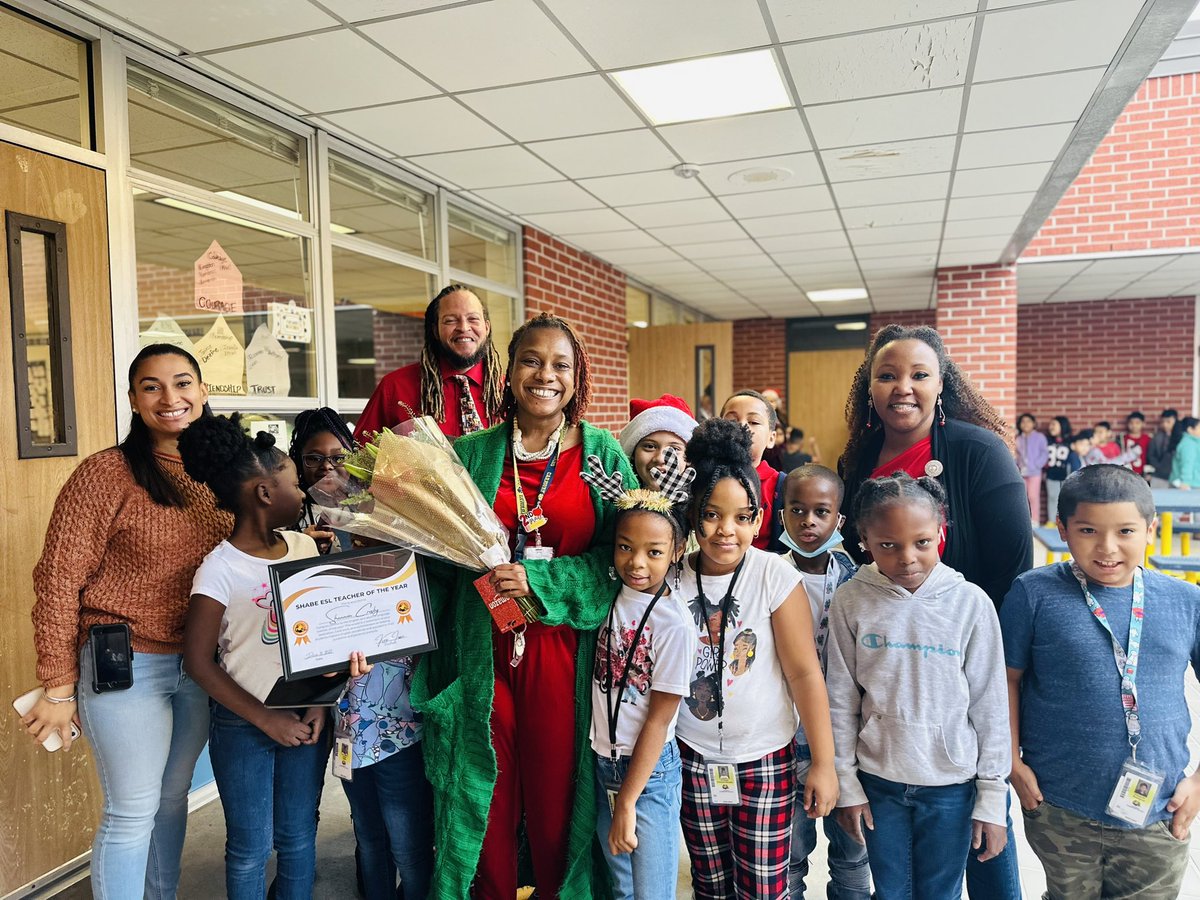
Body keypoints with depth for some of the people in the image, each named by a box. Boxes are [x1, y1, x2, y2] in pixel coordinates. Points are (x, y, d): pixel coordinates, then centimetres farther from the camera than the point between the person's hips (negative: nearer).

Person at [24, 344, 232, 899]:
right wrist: (60, 688, -9)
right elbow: (58, 581, -11)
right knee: (132, 812, 6)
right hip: (126, 666, -5)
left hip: (202, 665, 5)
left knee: (173, 798, 19)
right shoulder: (106, 474, -13)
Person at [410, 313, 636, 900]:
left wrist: (538, 581, -15)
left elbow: (623, 556, -6)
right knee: (488, 792, 11)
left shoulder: (602, 453, 1)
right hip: (482, 648, 2)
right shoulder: (471, 454, 5)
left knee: (556, 791, 9)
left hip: (565, 648, -1)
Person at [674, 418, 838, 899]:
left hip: (764, 760, -2)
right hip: (693, 757, 3)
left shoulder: (775, 576, -13)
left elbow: (804, 672, -11)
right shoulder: (673, 578, -5)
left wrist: (824, 763, -10)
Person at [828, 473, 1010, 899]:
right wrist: (846, 784, 1)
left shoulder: (970, 603, -11)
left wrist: (992, 797, -2)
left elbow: (990, 706, -4)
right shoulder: (851, 602, -10)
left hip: (951, 785, -1)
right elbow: (841, 700, -2)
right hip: (878, 782, 1)